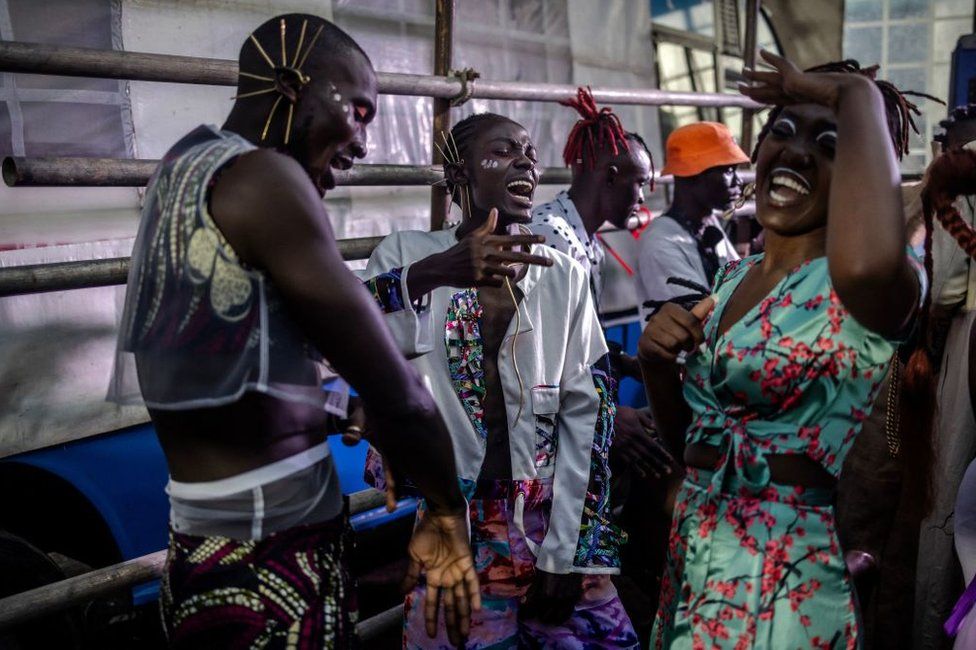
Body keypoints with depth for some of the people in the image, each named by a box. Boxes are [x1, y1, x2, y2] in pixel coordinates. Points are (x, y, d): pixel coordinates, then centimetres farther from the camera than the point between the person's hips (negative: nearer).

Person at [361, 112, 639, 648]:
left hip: (554, 519, 2)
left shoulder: (565, 275, 4)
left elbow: (585, 411, 0)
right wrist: (426, 277, -36)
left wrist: (565, 553, -5)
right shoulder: (406, 256, -1)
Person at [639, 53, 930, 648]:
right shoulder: (733, 276, 6)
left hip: (777, 592, -6)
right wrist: (657, 362, -7)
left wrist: (860, 94, -27)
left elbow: (868, 263, -42)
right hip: (690, 567, 7)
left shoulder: (862, 291, -15)